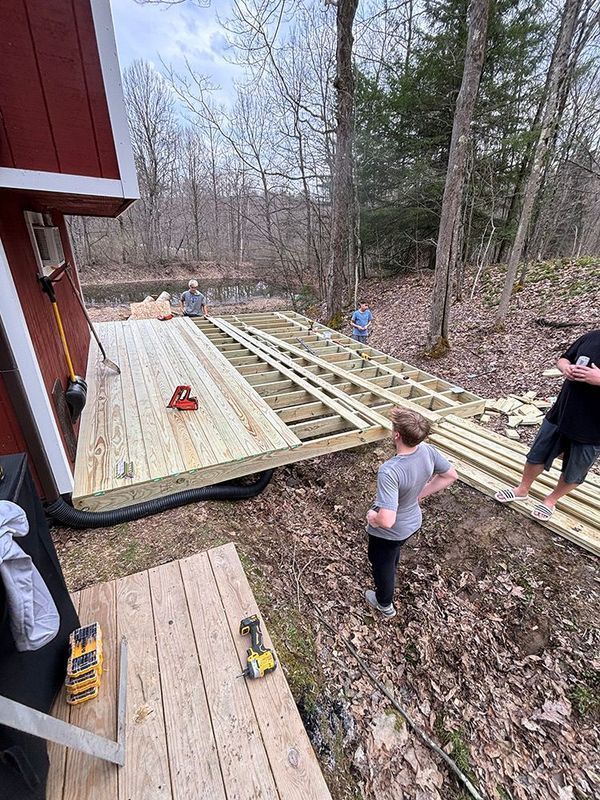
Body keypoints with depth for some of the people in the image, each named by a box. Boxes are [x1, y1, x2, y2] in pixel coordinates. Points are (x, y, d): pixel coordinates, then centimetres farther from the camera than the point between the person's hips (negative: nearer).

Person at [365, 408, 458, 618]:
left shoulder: (389, 471, -42)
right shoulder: (428, 451, -22)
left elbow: (386, 520, -44)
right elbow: (451, 476, -3)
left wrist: (372, 517, -21)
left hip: (388, 533, -7)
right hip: (412, 522, 7)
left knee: (382, 565, 26)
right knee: (393, 553, 39)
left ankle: (385, 604, 55)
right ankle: (388, 581, 70)